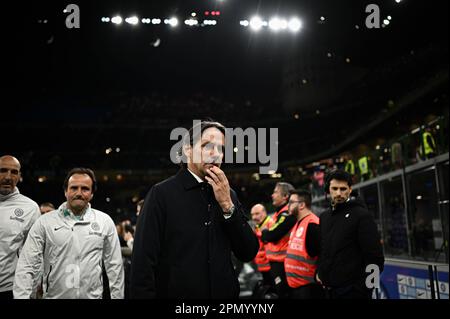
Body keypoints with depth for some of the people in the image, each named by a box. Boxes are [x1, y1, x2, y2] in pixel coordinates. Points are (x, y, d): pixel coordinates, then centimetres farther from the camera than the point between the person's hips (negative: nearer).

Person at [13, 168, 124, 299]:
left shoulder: (105, 222, 1)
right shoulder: (45, 222, -2)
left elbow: (114, 267, 3)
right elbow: (27, 267, -5)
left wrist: (117, 296, -1)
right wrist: (21, 296, -15)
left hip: (93, 296, 1)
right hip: (53, 296, 0)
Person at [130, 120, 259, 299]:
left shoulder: (228, 195, 4)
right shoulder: (162, 194, -10)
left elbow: (248, 253, -2)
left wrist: (227, 204, -10)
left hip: (225, 293, 4)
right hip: (177, 293, -4)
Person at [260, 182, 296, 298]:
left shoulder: (287, 214, -18)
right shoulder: (280, 212, 14)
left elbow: (271, 235, -20)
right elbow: (270, 234, 21)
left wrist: (263, 232, -1)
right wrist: (265, 233, 1)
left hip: (282, 263, -10)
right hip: (276, 261, 10)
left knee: (283, 293, -5)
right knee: (279, 292, 19)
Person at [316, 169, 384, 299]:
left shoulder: (362, 215, -8)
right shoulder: (324, 217, 13)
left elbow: (375, 258, -12)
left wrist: (362, 288, -14)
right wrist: (319, 272, 10)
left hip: (352, 290, -6)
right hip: (329, 289, 7)